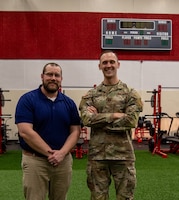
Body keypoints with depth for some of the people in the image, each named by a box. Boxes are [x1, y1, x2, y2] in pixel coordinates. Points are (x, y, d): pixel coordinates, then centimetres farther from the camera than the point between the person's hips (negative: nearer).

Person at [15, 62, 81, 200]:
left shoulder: (69, 103, 6)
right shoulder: (27, 99, -7)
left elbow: (75, 131, 2)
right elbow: (25, 132, -15)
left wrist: (62, 153, -14)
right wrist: (50, 152, -17)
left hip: (64, 160, 4)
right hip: (35, 160, -4)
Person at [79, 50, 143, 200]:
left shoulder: (130, 93, 1)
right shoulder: (91, 95, 6)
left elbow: (131, 120, -13)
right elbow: (86, 119, -10)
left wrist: (98, 119, -10)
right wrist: (114, 115, -16)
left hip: (123, 154, -1)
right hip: (97, 154, 2)